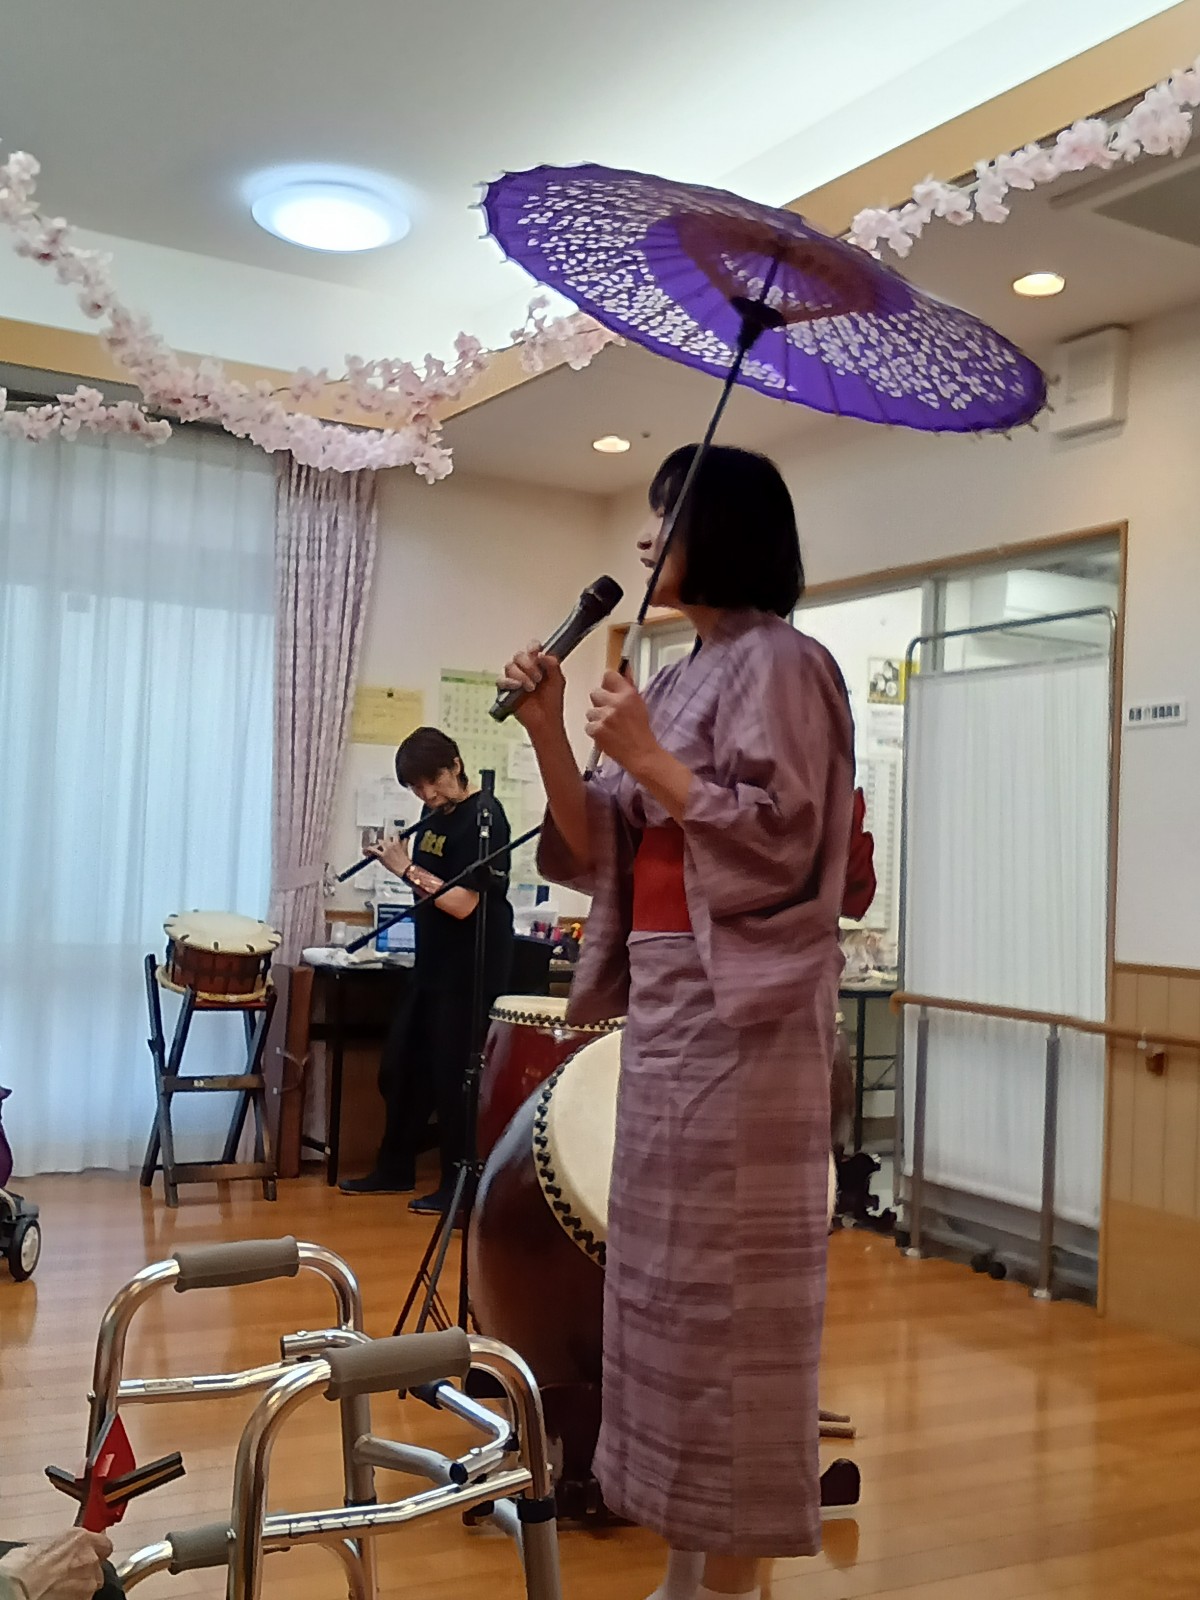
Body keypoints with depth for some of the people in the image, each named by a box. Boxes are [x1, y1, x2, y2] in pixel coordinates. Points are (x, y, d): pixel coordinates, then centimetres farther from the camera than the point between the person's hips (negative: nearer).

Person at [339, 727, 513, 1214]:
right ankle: (395, 1169, 29)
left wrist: (407, 869, -19)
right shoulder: (435, 814, 10)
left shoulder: (483, 818, -17)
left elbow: (463, 903, -23)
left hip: (472, 969, -9)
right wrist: (394, 861, 4)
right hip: (433, 962, 9)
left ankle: (459, 1185, 10)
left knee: (452, 1075, -3)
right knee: (400, 1064, 15)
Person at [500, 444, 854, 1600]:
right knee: (669, 1278, 12)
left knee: (725, 1285, -5)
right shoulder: (680, 678, 17)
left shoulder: (778, 661, -7)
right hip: (665, 1000, 9)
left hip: (736, 1007, -9)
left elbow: (779, 838, -17)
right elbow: (603, 849, 13)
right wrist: (549, 732, 1)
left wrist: (644, 755, -15)